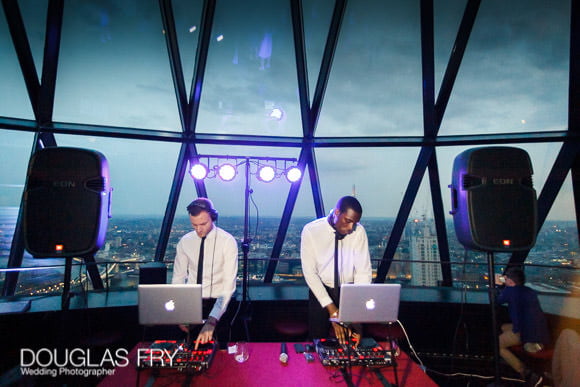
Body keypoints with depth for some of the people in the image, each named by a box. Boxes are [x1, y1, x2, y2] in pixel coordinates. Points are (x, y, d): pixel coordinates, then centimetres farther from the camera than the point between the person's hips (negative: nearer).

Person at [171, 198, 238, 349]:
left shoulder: (228, 242, -13)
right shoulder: (185, 241, -1)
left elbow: (229, 284, -18)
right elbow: (178, 278, 4)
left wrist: (212, 321, -27)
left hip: (217, 303, -2)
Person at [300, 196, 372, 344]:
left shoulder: (359, 231, -12)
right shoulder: (311, 230, -17)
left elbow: (363, 272, -13)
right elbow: (310, 273, -18)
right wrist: (332, 311, -23)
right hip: (320, 292, -1)